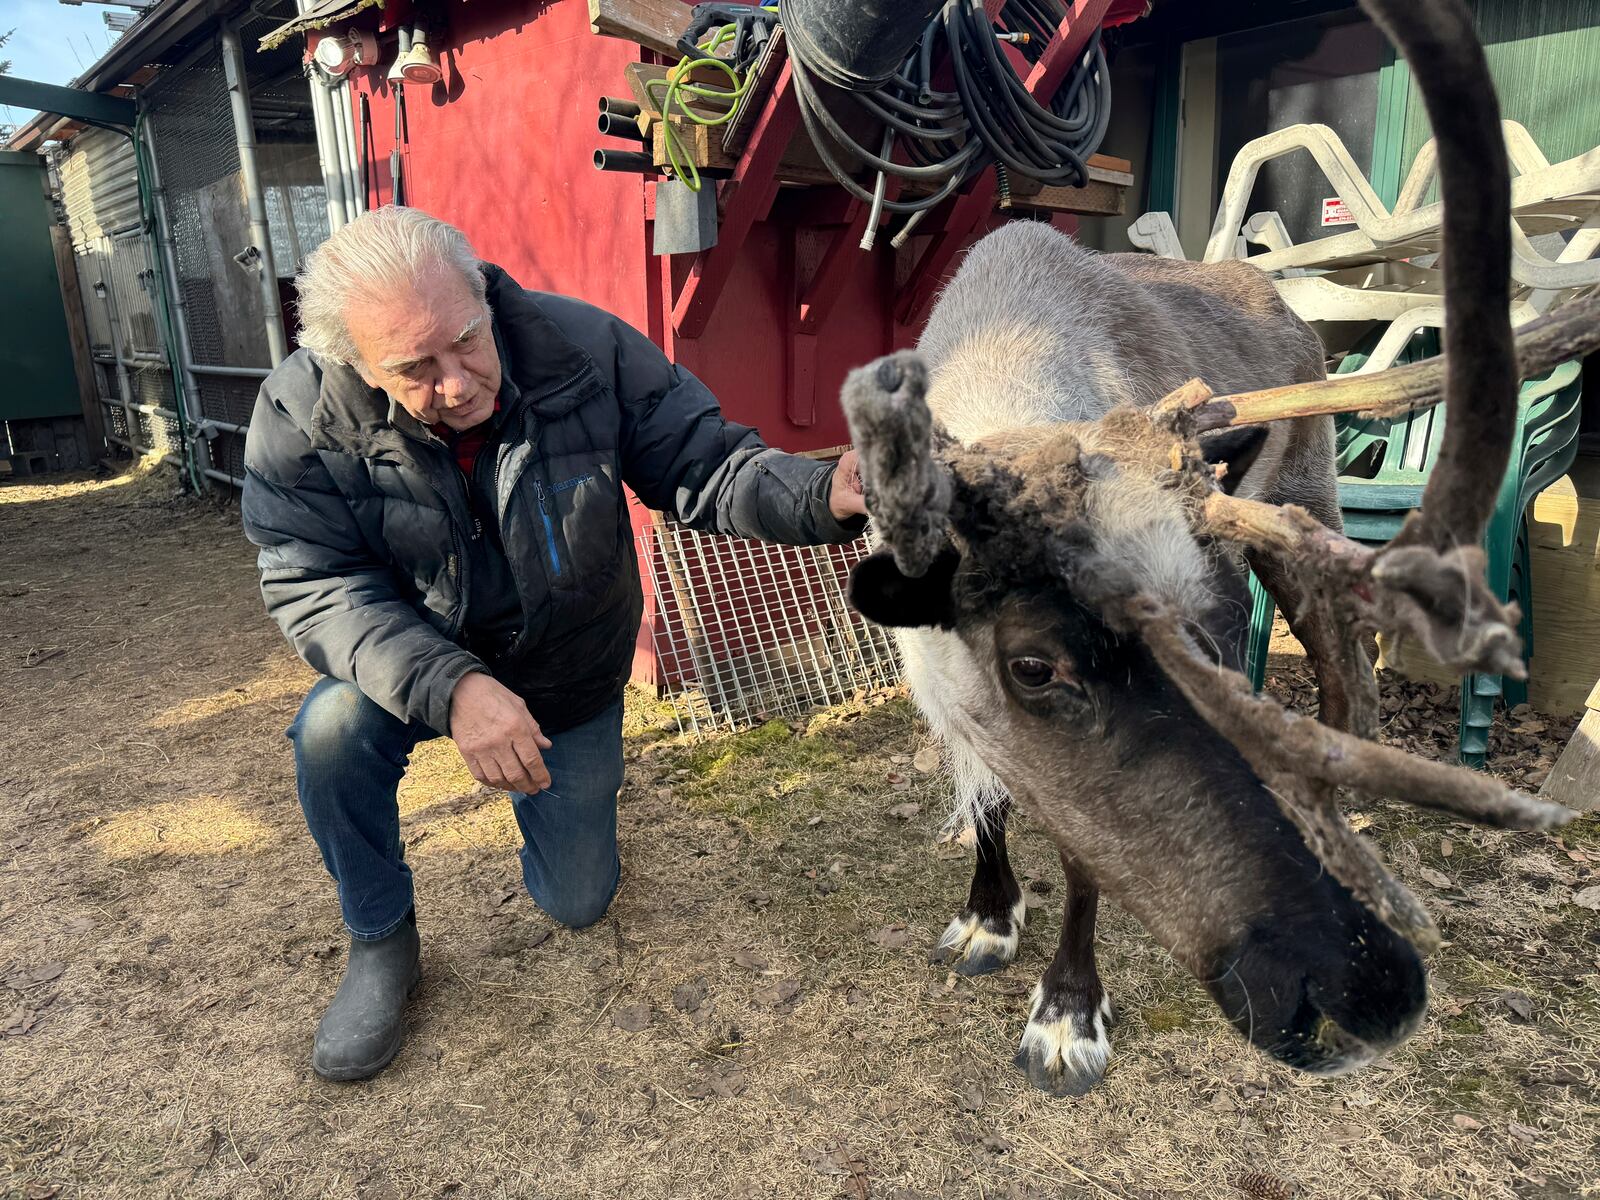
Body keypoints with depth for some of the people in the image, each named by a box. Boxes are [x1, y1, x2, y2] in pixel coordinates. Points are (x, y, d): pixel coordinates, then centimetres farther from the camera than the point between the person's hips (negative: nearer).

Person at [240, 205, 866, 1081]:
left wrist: (820, 497, -42)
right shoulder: (301, 413, -24)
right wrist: (449, 686, -41)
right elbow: (314, 584, -25)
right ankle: (380, 942, -3)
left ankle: (576, 780, 43)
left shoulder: (587, 350, -24)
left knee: (577, 902, 7)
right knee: (334, 728, -33)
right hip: (413, 667, 0)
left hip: (570, 675, 0)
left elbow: (703, 463, -21)